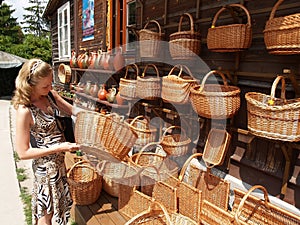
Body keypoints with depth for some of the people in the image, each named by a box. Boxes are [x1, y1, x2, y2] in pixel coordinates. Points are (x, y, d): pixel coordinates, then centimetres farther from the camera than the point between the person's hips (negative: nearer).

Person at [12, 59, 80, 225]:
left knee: (57, 203, 28)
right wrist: (59, 148, -24)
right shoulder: (24, 111, -26)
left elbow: (72, 110, 7)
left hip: (59, 161, 7)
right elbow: (23, 152, -20)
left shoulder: (50, 94, -6)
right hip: (45, 166, -6)